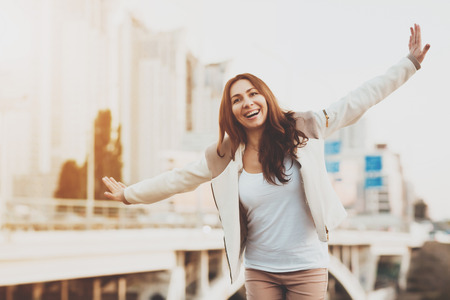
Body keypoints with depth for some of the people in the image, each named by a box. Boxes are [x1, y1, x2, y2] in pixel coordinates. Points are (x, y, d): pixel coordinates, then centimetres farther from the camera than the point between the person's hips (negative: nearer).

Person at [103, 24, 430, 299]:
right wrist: (130, 194, 14)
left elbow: (357, 102, -2)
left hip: (307, 267, -1)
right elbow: (179, 178, 9)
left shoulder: (303, 129, -5)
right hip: (260, 271, 2)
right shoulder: (225, 155, 1)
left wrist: (410, 63, 0)